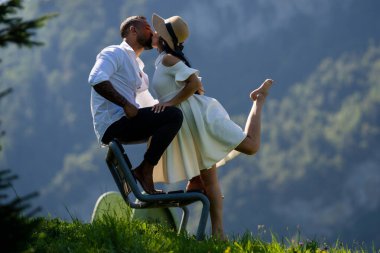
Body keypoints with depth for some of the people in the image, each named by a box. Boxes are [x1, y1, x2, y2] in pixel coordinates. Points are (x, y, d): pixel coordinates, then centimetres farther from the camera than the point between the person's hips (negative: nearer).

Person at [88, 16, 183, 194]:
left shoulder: (137, 66, 30)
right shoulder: (115, 53, 0)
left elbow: (150, 104, 33)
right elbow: (96, 79, -20)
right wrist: (126, 105, -23)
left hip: (125, 124, 10)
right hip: (113, 124, -10)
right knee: (174, 116, -22)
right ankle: (145, 171, -17)